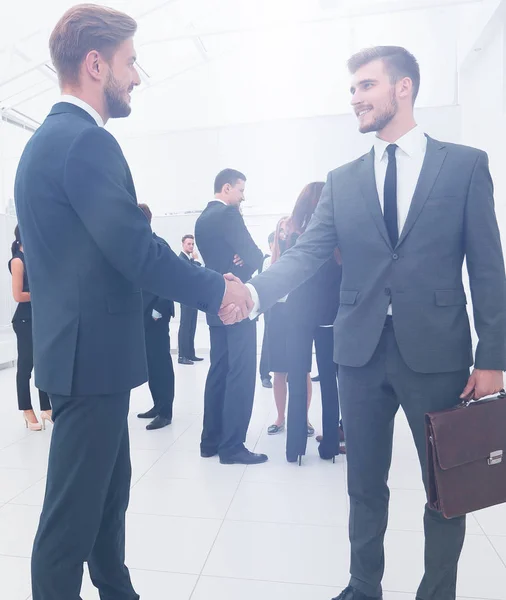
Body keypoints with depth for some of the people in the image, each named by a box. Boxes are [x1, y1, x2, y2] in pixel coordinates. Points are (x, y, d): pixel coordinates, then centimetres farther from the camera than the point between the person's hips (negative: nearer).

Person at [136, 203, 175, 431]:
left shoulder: (159, 244, -10)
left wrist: (158, 310, -17)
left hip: (155, 314, -8)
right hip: (142, 314, 8)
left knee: (161, 362, -1)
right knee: (150, 362, 13)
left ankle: (166, 412, 9)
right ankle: (158, 405, 25)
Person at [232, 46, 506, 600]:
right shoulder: (342, 180, 9)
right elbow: (306, 253, -3)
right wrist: (253, 292, -20)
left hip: (436, 351, -1)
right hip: (362, 350, 2)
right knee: (365, 485, 16)